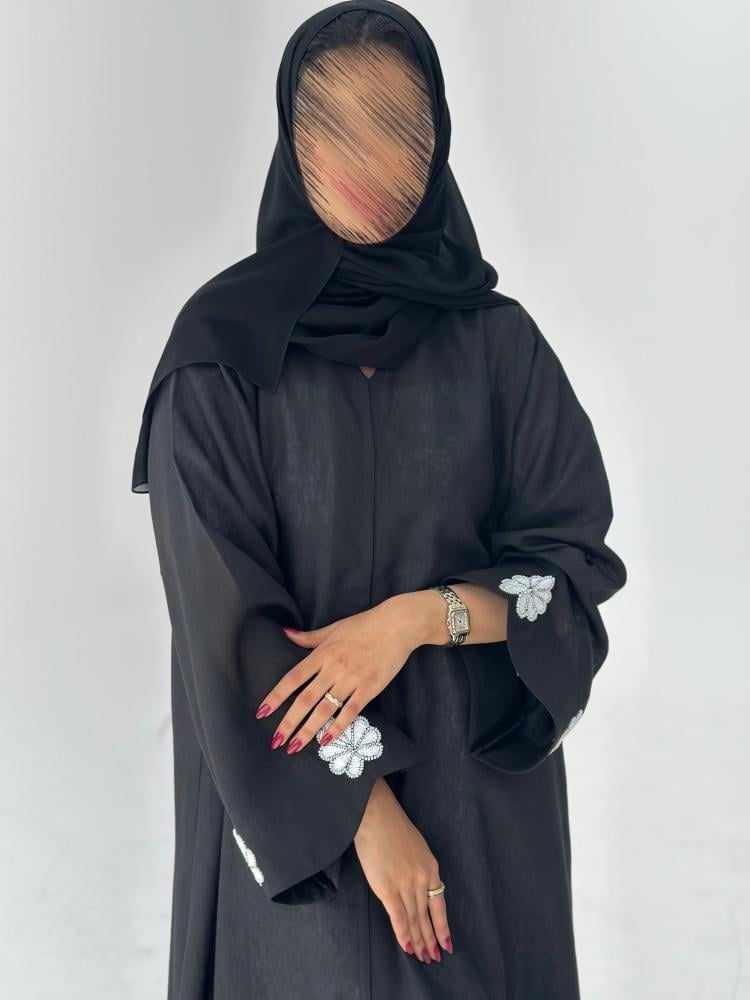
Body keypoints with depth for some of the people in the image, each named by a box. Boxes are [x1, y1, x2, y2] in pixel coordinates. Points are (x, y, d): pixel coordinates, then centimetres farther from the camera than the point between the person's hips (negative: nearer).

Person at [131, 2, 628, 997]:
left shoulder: (498, 339, -2)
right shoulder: (223, 347, -9)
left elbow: (579, 561, -2)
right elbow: (227, 618, -12)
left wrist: (418, 616, -19)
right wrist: (368, 811, -14)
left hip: (485, 778, 3)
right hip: (293, 793, -2)